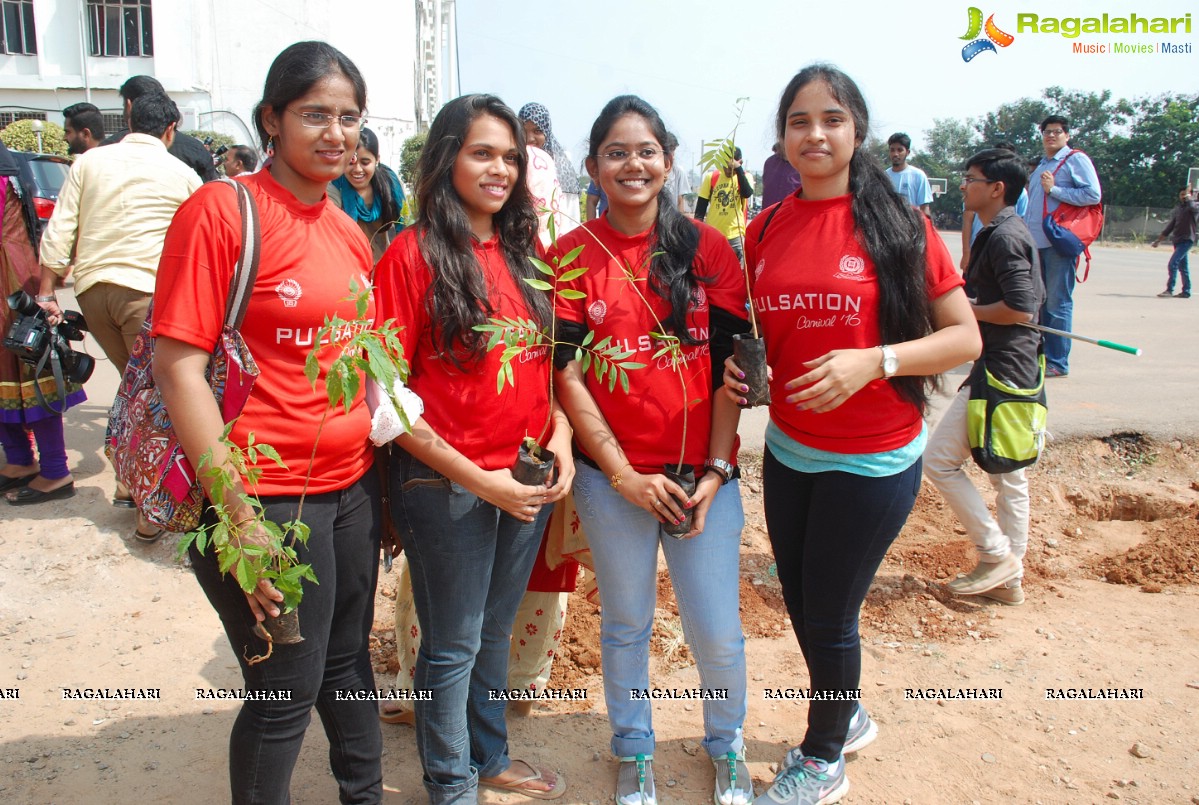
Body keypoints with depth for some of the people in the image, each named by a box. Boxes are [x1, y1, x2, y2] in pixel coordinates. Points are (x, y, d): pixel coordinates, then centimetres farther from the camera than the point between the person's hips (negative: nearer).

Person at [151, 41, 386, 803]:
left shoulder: (349, 232, 9)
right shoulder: (221, 209, -11)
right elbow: (178, 367, -14)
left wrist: (380, 479, 13)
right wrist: (240, 523, -18)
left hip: (352, 488, 7)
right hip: (269, 497, -6)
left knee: (348, 662, 20)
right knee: (286, 690, 6)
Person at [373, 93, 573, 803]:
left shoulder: (525, 252, 7)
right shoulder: (413, 253, -11)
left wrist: (560, 435, -4)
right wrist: (476, 478, -16)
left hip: (528, 481, 6)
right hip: (445, 485, -5)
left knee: (496, 632, 22)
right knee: (454, 644, 11)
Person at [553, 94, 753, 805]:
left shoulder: (709, 249, 2)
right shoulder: (572, 256, -1)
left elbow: (730, 363, 0)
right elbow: (567, 374, -4)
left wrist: (716, 468, -7)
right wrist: (624, 474, -9)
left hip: (702, 472, 1)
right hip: (612, 477, 0)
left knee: (718, 630, 6)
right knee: (626, 624, 14)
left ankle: (728, 745, 35)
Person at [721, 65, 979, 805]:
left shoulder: (900, 224, -11)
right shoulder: (766, 230, 2)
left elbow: (965, 337, -10)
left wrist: (874, 360, -24)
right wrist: (742, 368, -5)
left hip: (873, 462, -5)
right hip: (788, 452, 5)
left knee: (829, 615, 8)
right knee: (802, 604, 18)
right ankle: (847, 714, 48)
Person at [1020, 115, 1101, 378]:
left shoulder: (1076, 159, -2)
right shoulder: (1041, 166, 22)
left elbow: (1093, 195, -13)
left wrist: (1054, 189, -14)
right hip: (1036, 242, 8)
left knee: (1058, 303, -7)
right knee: (1039, 301, 11)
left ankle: (1058, 363, -4)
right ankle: (1040, 356, 18)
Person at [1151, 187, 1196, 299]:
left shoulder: (1194, 206, -3)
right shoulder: (1177, 209, 16)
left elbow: (1192, 207, -30)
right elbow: (1170, 226, 21)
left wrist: (1189, 198, -17)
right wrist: (1158, 240, 19)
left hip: (1187, 240, -7)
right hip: (1177, 240, 7)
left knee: (1173, 264, -16)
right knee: (1183, 267, 11)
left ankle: (1169, 290, -13)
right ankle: (1186, 292, 16)